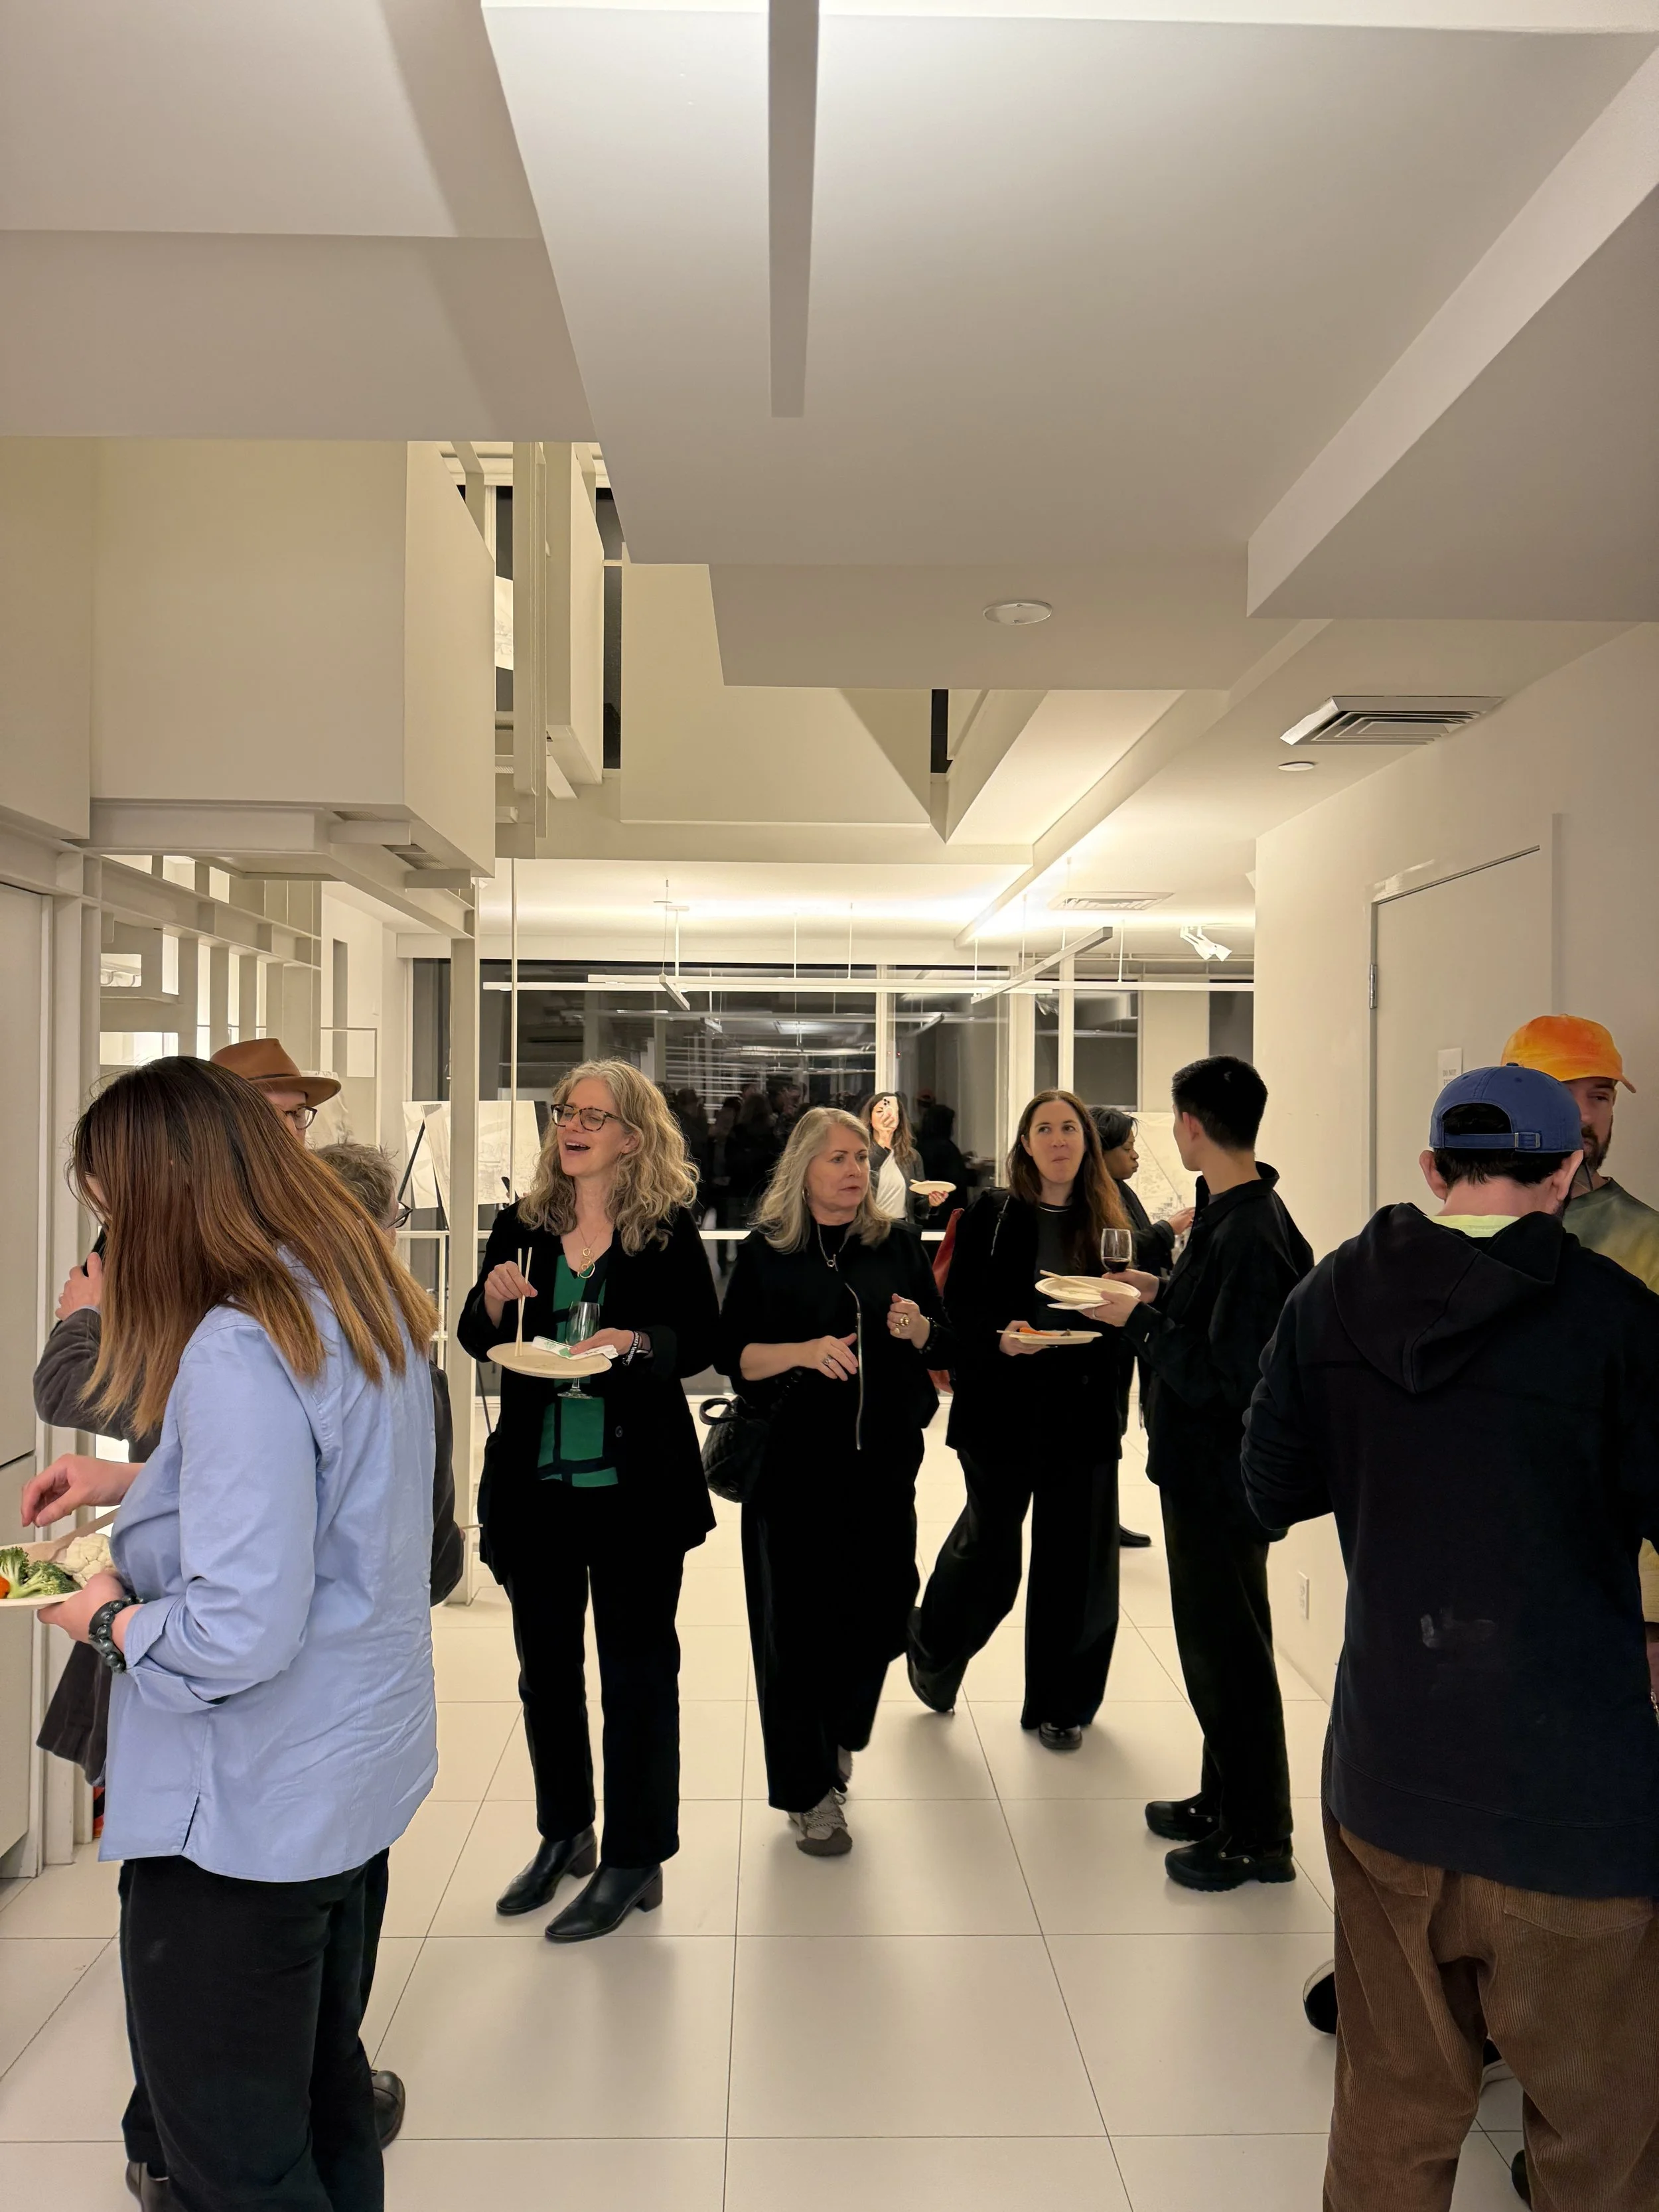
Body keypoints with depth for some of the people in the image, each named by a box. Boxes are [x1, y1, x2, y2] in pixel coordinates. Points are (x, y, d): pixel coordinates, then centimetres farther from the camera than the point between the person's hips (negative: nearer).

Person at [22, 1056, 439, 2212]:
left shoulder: (236, 1349, -26)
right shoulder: (364, 1301, 1)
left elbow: (238, 1635, -28)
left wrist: (108, 1617, -10)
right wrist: (133, 1482, 12)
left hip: (246, 1814, -9)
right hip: (355, 1770, 9)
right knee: (322, 2104, 26)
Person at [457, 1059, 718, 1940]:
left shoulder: (668, 1231, -6)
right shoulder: (520, 1226, 4)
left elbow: (701, 1341, -4)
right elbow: (477, 1342, 9)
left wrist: (636, 1342, -23)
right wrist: (493, 1299, -12)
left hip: (636, 1482, -4)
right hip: (534, 1479, 4)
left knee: (636, 1667, 7)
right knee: (546, 1667, 17)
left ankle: (634, 1860, 22)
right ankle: (563, 1834, 37)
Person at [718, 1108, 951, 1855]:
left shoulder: (897, 1245, 6)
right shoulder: (766, 1251, -1)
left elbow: (945, 1345, 9)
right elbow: (731, 1354, -4)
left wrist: (916, 1328, -13)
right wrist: (804, 1352, -19)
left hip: (883, 1460, 3)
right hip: (793, 1462, -2)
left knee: (878, 1611, 8)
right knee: (797, 1623, 3)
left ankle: (837, 1735, 40)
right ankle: (808, 1792, 21)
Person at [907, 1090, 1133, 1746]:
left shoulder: (1108, 1224, 4)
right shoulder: (991, 1214, -2)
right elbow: (958, 1305, -3)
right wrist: (999, 1336, -21)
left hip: (1082, 1414, 2)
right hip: (1002, 1411, -2)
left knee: (1074, 1559, 7)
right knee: (989, 1551, 8)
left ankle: (1060, 1703, 27)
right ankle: (935, 1652, 38)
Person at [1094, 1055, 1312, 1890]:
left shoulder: (1247, 1235, -25)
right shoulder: (1236, 1216, 6)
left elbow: (1225, 1376, -27)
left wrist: (1141, 1322, -18)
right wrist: (1163, 1296, 10)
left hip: (1222, 1476, -10)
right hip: (1203, 1468, 10)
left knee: (1229, 1652, 4)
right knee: (1216, 1642, 21)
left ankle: (1258, 1839, 20)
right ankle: (1223, 1800, 37)